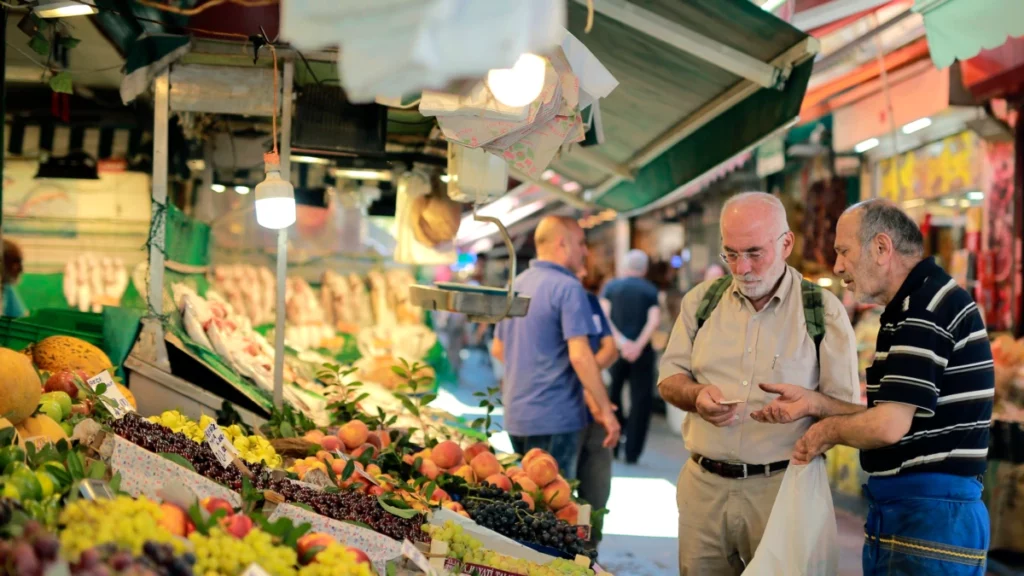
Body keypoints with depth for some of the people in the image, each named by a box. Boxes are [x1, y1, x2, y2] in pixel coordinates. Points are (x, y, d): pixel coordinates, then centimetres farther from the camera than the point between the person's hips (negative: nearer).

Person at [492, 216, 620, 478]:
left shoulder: (516, 285, 13)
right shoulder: (568, 288, -13)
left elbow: (498, 349, 21)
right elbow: (579, 355, -20)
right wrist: (606, 410, -16)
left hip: (515, 417, 8)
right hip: (555, 417, -8)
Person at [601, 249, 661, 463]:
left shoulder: (611, 287, 5)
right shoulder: (651, 291, 4)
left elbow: (603, 316, -7)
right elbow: (654, 320, -11)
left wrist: (620, 341, -13)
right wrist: (638, 345, -16)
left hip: (616, 349, 1)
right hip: (641, 352, -1)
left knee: (612, 397, 16)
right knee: (640, 401, 4)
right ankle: (632, 452, 0)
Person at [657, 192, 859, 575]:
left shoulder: (823, 311, -1)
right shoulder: (702, 300, 9)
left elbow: (845, 407, -1)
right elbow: (669, 379, 13)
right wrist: (697, 396, -8)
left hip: (781, 488, -3)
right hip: (703, 483, 3)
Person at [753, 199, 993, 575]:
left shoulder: (925, 308, -16)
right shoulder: (916, 305, 18)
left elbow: (889, 426, -22)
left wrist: (828, 430, -4)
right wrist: (814, 404, 8)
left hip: (929, 517, -10)